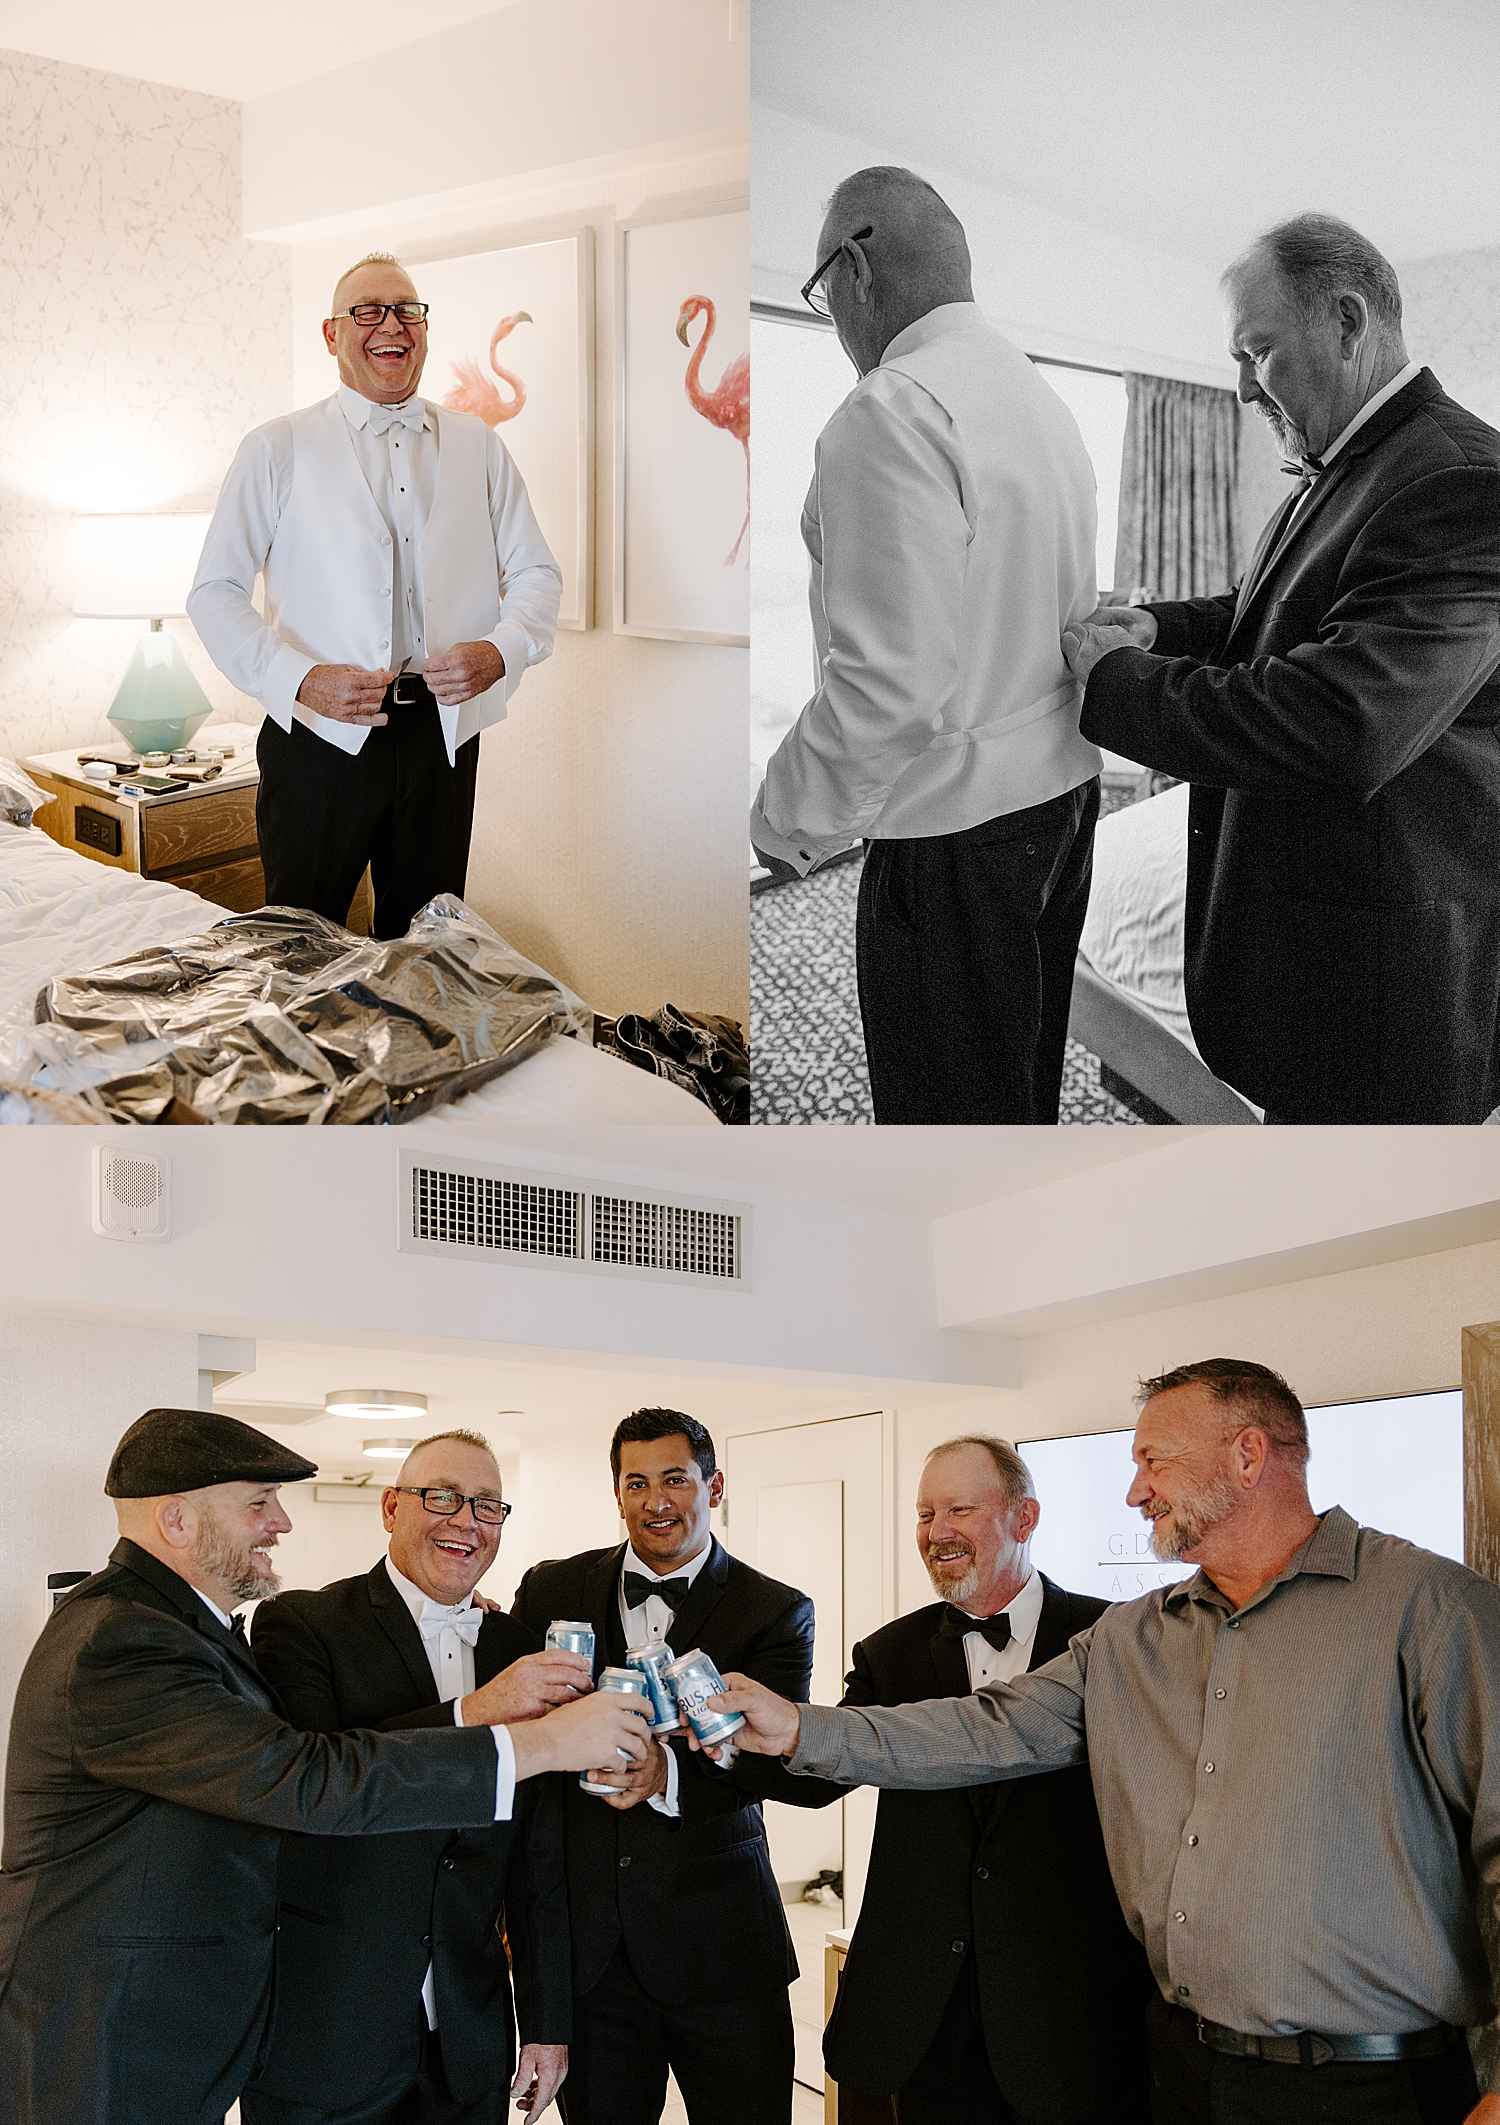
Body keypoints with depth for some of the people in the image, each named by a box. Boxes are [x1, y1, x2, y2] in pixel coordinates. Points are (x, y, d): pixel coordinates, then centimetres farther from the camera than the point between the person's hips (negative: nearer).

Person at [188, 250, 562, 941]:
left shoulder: (478, 448, 12)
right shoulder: (276, 449, 4)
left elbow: (536, 575, 11)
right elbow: (216, 593, -1)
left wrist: (498, 651, -11)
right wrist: (302, 679, -18)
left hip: (443, 732, 2)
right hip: (322, 735, -2)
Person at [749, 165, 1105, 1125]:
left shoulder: (894, 411, -18)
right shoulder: (1043, 397, 11)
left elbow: (890, 683, -25)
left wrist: (787, 820, -12)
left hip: (957, 834, -9)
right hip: (1064, 794, 9)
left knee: (949, 1110, 3)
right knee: (1026, 1093, 21)